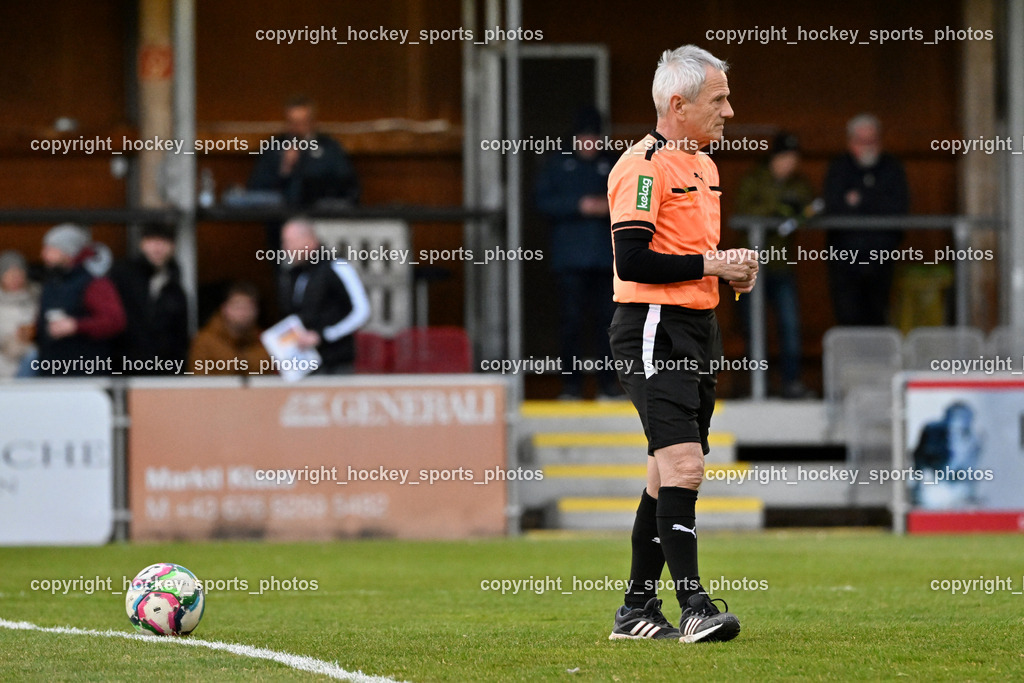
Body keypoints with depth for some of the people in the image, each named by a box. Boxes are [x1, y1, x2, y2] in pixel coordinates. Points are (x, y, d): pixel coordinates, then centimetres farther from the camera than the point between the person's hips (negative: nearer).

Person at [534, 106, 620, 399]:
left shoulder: (611, 165, 12)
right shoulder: (558, 164, 7)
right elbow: (543, 200, 0)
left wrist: (611, 207, -7)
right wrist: (580, 205, -12)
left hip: (605, 257, 2)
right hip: (570, 259, -1)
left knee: (606, 319, -2)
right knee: (571, 320, -5)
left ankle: (608, 383, 3)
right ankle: (571, 384, -2)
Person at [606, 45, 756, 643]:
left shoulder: (704, 165, 18)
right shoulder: (644, 166, -13)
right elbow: (632, 260, -20)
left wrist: (734, 270, 8)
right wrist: (709, 264, -17)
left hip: (698, 326, 10)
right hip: (653, 329, -10)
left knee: (671, 475, 10)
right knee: (683, 465, -18)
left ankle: (638, 611, 16)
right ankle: (693, 606, -20)